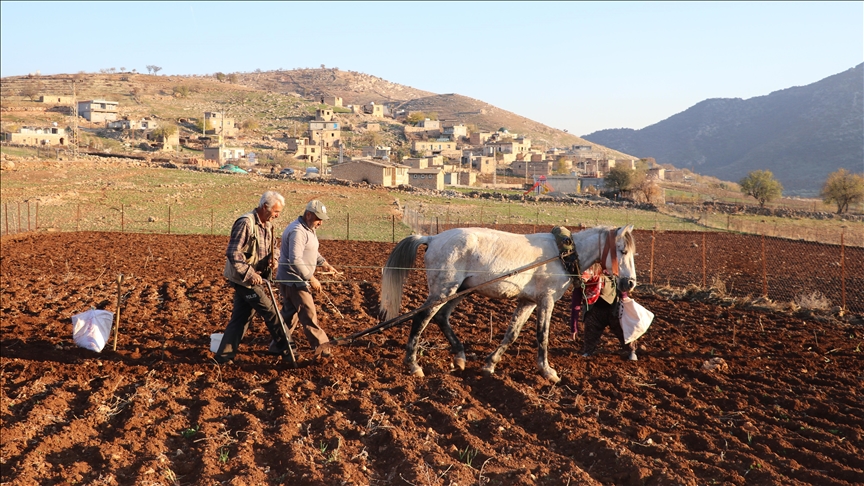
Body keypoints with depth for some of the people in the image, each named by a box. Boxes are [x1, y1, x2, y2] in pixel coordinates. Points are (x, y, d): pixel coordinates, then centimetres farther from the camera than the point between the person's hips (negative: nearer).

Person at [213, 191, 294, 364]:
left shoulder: (267, 225, 8)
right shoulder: (246, 223, -20)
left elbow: (272, 248, 20)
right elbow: (233, 253, -23)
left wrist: (274, 258, -3)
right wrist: (250, 274, -23)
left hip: (255, 278, 9)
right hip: (244, 279, -9)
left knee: (240, 318, 11)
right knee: (270, 311, -3)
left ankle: (223, 355, 19)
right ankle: (286, 348, 9)